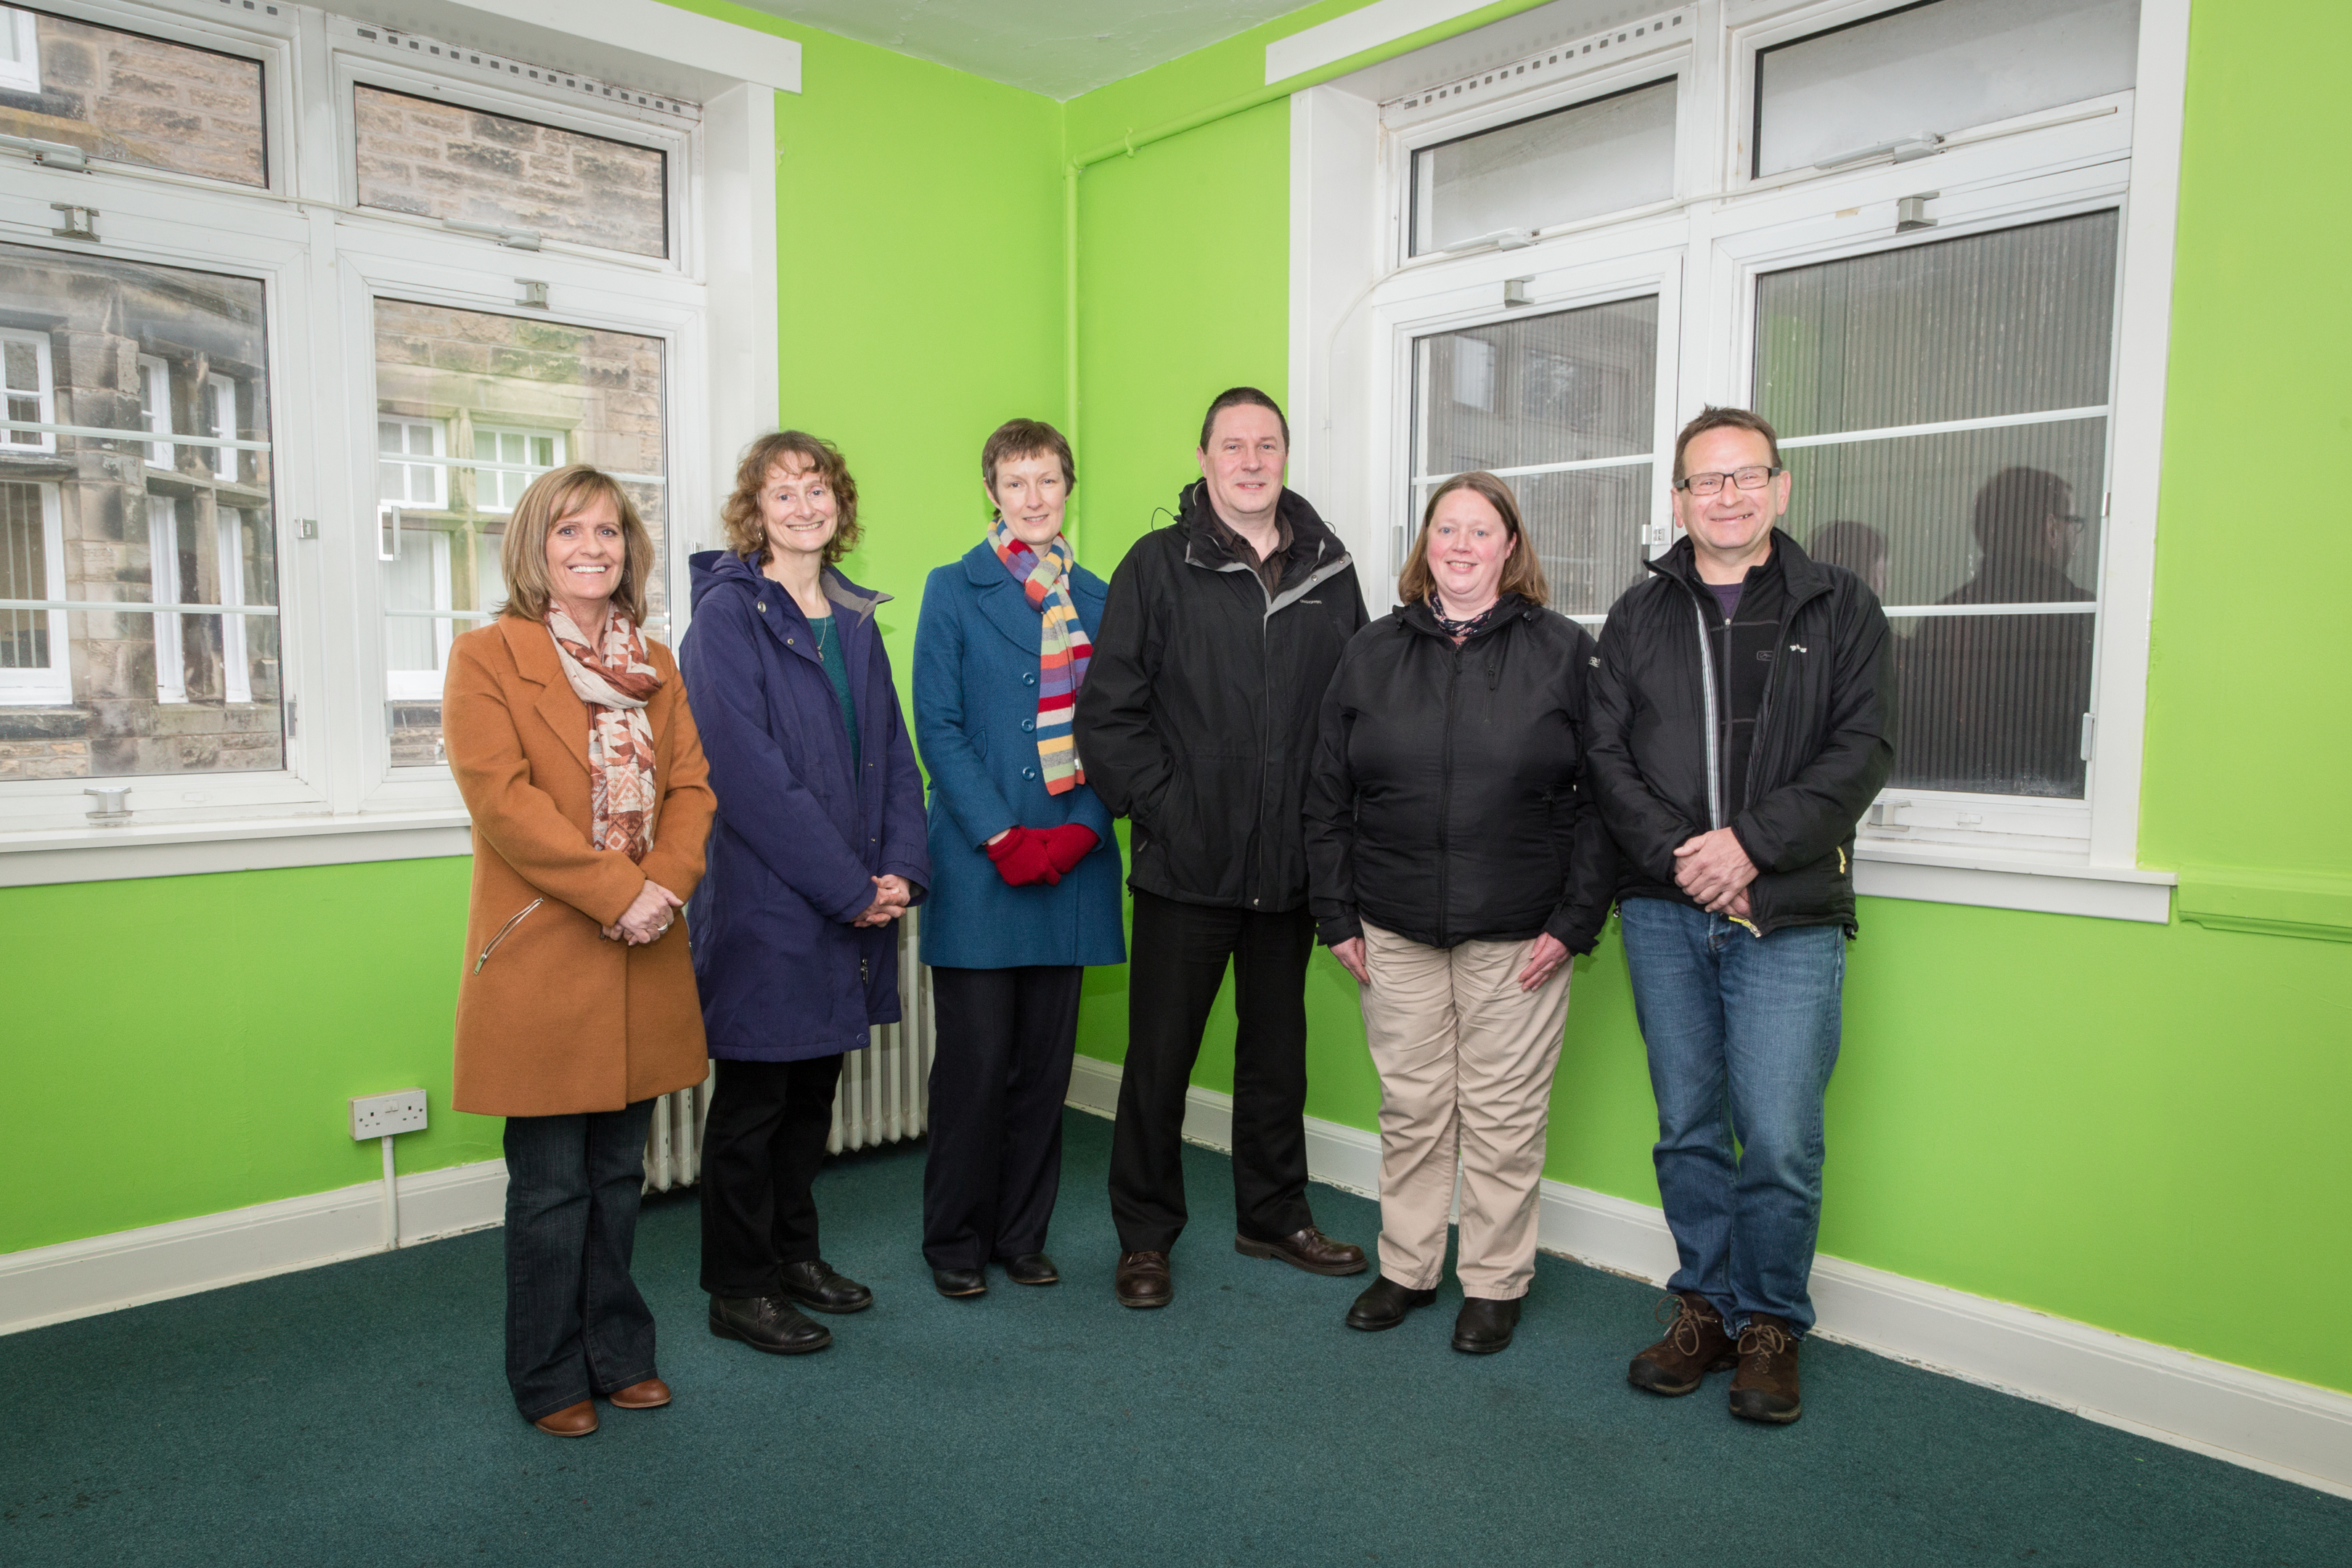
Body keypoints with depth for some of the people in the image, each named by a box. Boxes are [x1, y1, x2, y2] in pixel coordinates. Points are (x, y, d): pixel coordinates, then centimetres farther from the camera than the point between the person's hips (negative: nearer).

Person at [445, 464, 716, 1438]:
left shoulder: (655, 664, 13)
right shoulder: (486, 656, -4)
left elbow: (691, 784, 7)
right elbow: (502, 799, -14)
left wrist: (666, 884, -12)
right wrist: (617, 892, -19)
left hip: (643, 958, 5)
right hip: (541, 956, -5)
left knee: (618, 1173, 15)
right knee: (552, 1185, 5)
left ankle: (619, 1354, 30)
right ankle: (550, 1378, 22)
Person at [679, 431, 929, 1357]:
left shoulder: (854, 619, 13)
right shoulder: (727, 614, -9)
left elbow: (892, 752, 11)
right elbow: (749, 774, -17)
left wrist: (901, 869, -4)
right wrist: (847, 887, -17)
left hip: (856, 903, 7)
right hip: (765, 905, -6)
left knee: (815, 1087, 17)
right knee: (754, 1098, 6)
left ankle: (794, 1254, 33)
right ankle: (738, 1289, 20)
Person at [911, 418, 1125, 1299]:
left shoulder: (1097, 599, 11)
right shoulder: (955, 590, 2)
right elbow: (938, 726, -5)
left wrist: (1082, 828, -6)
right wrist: (1002, 837, -13)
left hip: (1071, 859, 3)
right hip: (979, 863, -3)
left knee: (1046, 1059, 9)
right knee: (975, 1060, 1)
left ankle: (1022, 1234, 24)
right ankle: (955, 1240, 19)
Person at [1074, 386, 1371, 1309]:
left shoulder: (1330, 572, 7)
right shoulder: (1158, 566, -3)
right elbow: (1108, 712, -6)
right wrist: (1160, 808, -11)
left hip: (1292, 867, 4)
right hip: (1185, 864, -3)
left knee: (1277, 1049, 17)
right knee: (1160, 1056, 5)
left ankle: (1274, 1217, 34)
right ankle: (1145, 1236, 22)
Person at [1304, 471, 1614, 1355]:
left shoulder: (1563, 652, 1)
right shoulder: (1371, 653, 8)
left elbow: (1597, 795, -1)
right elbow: (1329, 798, 8)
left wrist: (1575, 921, -7)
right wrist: (1337, 916, 3)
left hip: (1518, 935, -2)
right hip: (1395, 932, 2)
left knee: (1504, 1116, 6)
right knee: (1410, 1108, 11)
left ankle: (1495, 1284, 23)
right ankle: (1407, 1269, 28)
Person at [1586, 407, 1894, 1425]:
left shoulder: (1840, 609, 6)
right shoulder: (1640, 615, 11)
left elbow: (1862, 751, -3)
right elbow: (1605, 754, 4)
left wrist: (1753, 842, -15)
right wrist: (1679, 855, -10)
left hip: (1788, 918, -2)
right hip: (1664, 914, 2)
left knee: (1779, 1139, -3)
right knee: (1689, 1128, 10)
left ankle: (1771, 1321, 18)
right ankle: (1704, 1304, 27)